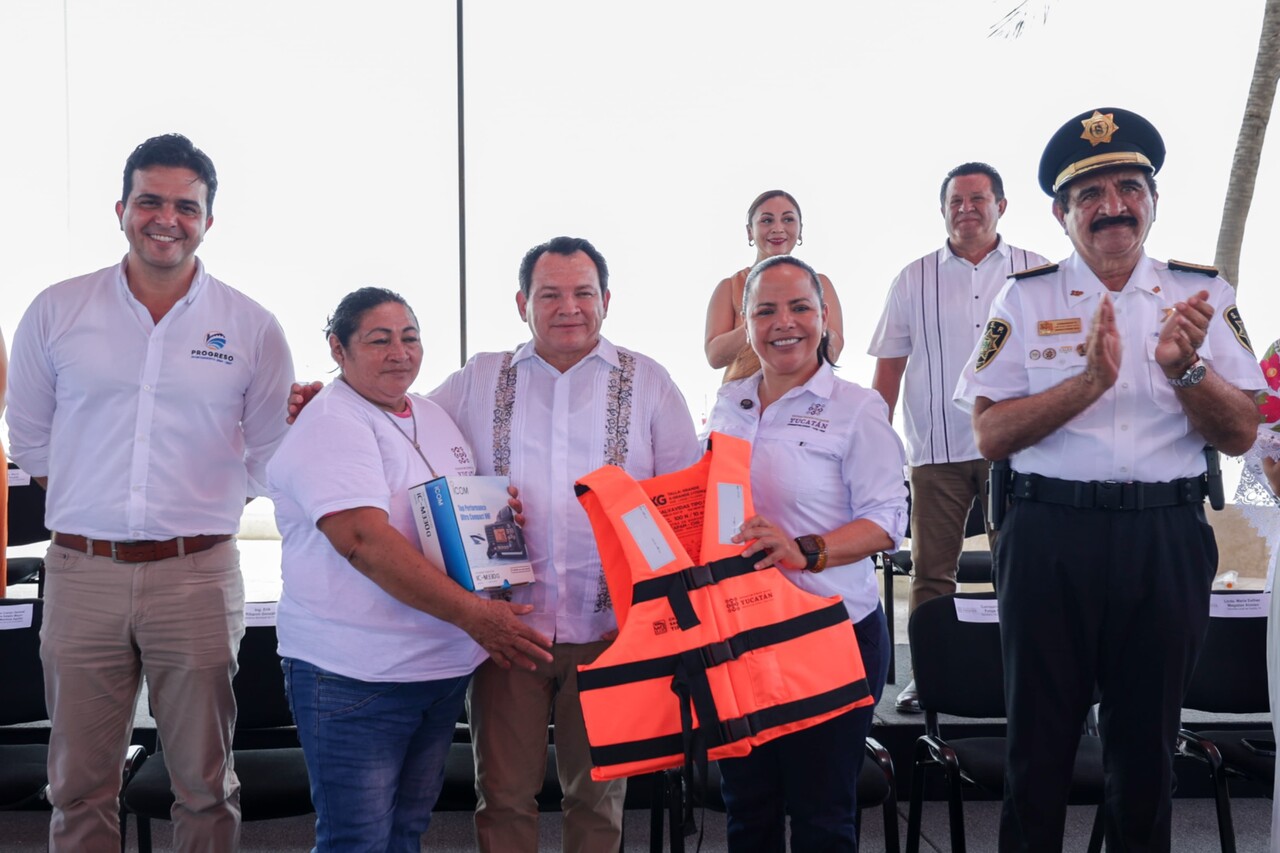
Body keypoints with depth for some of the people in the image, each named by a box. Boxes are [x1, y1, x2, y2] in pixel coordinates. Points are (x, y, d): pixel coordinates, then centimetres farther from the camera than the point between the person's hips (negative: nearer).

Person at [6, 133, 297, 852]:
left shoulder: (253, 327, 2)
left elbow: (271, 456, 10)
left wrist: (200, 512, 6)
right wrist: (96, 505, 9)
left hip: (197, 575, 0)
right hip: (82, 575, 1)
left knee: (206, 785, 9)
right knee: (80, 788, 9)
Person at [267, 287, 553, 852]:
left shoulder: (434, 416, 14)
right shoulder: (330, 427, -12)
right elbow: (365, 541, -24)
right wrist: (473, 615, -25)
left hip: (444, 667, 8)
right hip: (354, 677, -8)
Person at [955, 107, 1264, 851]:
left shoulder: (1203, 295, 5)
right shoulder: (1025, 299, 1)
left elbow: (1241, 434, 1)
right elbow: (990, 434, -8)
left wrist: (1186, 369, -17)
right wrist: (1091, 380, -19)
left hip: (1167, 543, 2)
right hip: (1051, 538, -1)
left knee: (1147, 745, 15)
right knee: (1041, 742, 10)